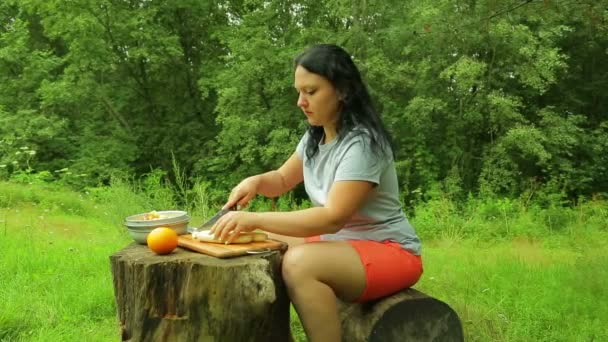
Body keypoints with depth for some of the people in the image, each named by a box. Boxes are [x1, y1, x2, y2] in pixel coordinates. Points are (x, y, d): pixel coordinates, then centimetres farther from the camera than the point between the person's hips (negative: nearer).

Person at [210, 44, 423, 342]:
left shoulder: (361, 143, -23)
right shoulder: (315, 137, 4)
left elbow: (333, 218, -30)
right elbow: (283, 179, 18)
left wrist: (256, 219, -33)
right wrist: (255, 182, -6)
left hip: (389, 251, -9)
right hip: (340, 242, 9)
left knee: (299, 263, -34)